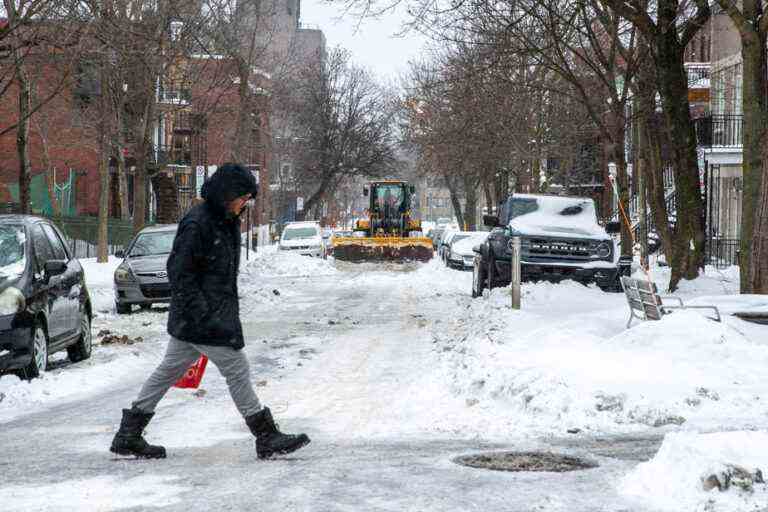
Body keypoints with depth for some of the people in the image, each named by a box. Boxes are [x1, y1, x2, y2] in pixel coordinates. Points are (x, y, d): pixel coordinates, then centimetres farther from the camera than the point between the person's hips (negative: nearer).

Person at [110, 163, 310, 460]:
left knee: (169, 371, 12)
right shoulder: (197, 224, -17)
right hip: (201, 317, -10)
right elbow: (179, 272, -19)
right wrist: (204, 314, -23)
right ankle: (267, 438, 4)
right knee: (237, 370, -4)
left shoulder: (226, 222, 13)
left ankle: (128, 436, 18)